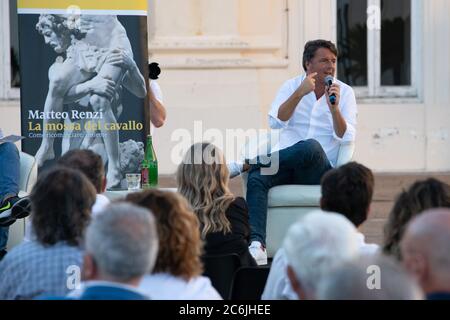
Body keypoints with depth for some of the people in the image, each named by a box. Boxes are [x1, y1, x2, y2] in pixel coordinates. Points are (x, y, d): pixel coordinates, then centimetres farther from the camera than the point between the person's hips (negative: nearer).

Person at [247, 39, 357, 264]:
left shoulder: (345, 93, 8)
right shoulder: (292, 86, 11)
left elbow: (345, 138, -4)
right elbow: (275, 122, -7)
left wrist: (334, 107, -18)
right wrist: (299, 93, -16)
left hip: (321, 171, -1)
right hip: (286, 166, 1)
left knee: (311, 146, -37)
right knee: (256, 178, -32)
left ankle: (257, 161, -20)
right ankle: (256, 245, -44)